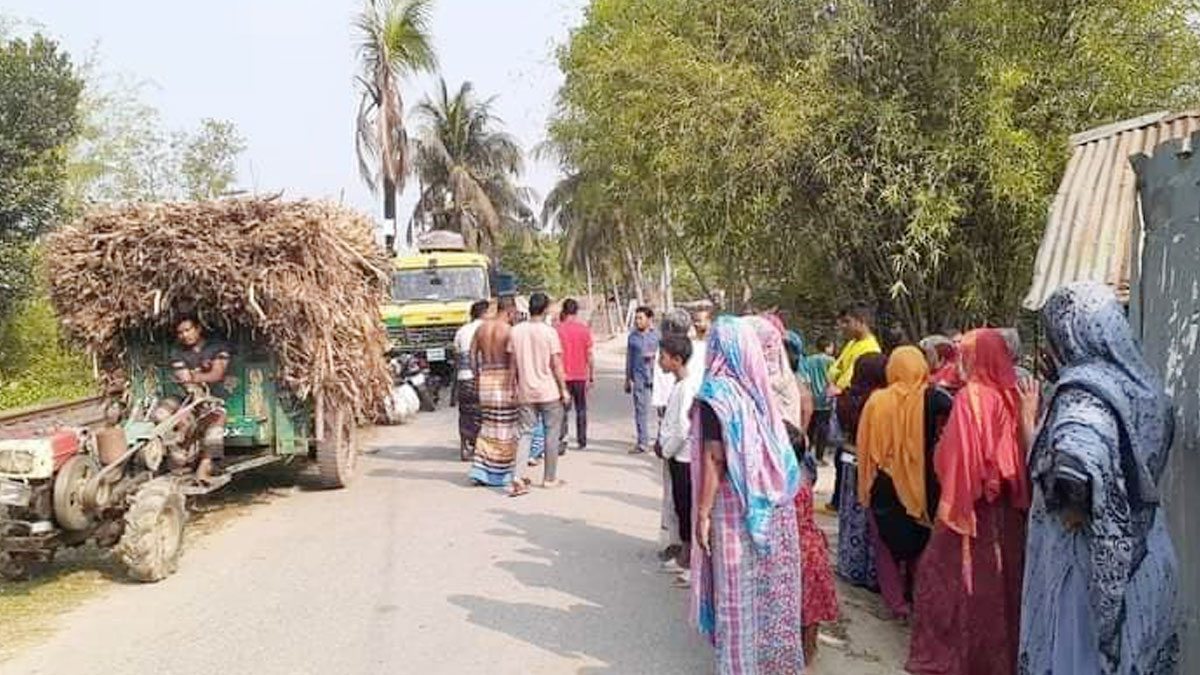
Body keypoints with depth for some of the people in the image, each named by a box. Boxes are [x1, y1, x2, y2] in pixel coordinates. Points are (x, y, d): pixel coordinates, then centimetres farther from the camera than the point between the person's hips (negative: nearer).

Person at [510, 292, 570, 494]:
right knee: (552, 434, 9)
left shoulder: (516, 331, 2)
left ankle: (519, 477, -6)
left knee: (526, 433, 8)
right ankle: (549, 478, 16)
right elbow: (556, 364, -10)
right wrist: (564, 390, -2)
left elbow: (513, 363, 6)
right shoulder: (549, 332, -11)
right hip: (549, 392, -4)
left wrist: (515, 388, 16)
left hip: (525, 393, 4)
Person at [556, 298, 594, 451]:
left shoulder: (558, 329, -5)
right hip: (580, 376, 1)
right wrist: (592, 376, 5)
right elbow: (589, 354, -2)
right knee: (581, 409, 12)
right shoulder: (584, 329, -4)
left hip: (564, 375, -1)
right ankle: (582, 441, 16)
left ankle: (561, 438, -13)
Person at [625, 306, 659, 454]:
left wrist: (655, 355, -12)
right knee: (640, 410, 1)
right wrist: (627, 379, 14)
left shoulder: (657, 335, 3)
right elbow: (629, 359, 15)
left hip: (656, 377, -2)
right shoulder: (633, 337, 10)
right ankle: (643, 443, 7)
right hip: (639, 378, 2)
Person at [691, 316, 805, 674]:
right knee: (767, 584, 16)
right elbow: (775, 449, 8)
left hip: (736, 507, -6)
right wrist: (773, 494, 17)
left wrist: (703, 512, -12)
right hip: (771, 506, 6)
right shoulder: (760, 388, 3)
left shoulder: (717, 393, -13)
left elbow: (715, 458, -16)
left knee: (737, 588, 6)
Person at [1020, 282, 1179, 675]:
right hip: (1141, 563, 8)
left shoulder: (1083, 392, -19)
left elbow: (1076, 463, -39)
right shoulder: (1139, 385, 6)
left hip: (1094, 566, -8)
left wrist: (1070, 511, -17)